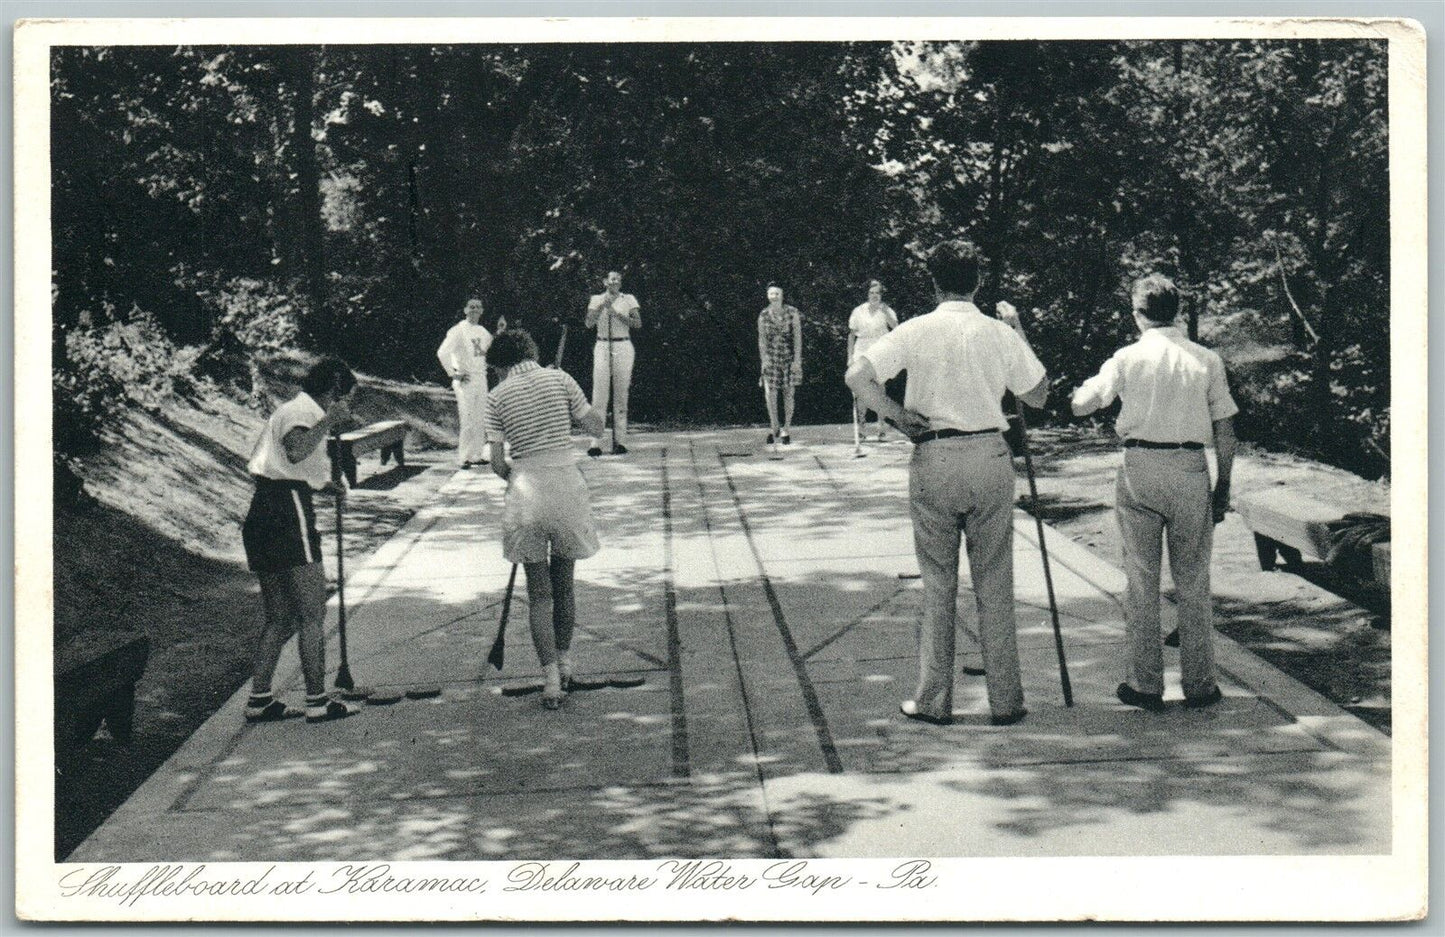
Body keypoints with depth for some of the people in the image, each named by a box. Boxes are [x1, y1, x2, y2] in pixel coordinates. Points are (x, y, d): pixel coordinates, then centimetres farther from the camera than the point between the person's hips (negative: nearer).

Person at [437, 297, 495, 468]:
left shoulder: (483, 331, 12)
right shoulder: (458, 330, -10)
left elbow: (492, 346, 33)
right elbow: (442, 353, -17)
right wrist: (453, 373, -15)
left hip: (481, 378, 7)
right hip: (465, 380, -7)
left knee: (480, 420, 9)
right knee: (466, 420, -8)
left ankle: (477, 455, 18)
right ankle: (464, 458, -3)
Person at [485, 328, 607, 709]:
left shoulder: (498, 396, 0)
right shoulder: (559, 379, 1)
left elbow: (497, 462, 0)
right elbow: (597, 428, 4)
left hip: (527, 490, -1)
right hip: (567, 484, 1)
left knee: (538, 592, 5)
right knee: (564, 584, 17)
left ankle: (550, 677, -1)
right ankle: (563, 661, 30)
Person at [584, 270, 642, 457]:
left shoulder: (628, 299, 7)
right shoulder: (596, 300, 9)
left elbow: (638, 323, -5)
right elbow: (589, 324, -3)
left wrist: (617, 313, -13)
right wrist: (602, 306, -13)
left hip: (623, 348, 0)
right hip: (602, 347, 0)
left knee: (621, 394, 0)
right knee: (599, 394, -8)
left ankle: (620, 441, 4)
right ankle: (595, 443, -11)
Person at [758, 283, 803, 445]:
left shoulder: (792, 313, -5)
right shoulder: (763, 315, 0)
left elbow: (798, 337, -5)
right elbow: (762, 339, 3)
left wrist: (797, 360, -10)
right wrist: (764, 359, -4)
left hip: (789, 357, -1)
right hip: (771, 357, 1)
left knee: (788, 394, 4)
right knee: (770, 393, -8)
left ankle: (786, 430, 15)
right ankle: (774, 428, 9)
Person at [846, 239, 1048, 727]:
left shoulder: (917, 331, -4)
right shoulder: (1000, 334, 0)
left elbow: (857, 377, -12)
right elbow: (1038, 395, 12)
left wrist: (898, 416, -1)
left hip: (933, 460, -1)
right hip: (990, 455, 1)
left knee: (937, 585, 8)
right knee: (994, 584, 7)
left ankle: (934, 700, 12)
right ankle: (1005, 700, 11)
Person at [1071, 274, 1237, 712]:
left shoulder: (1128, 358, -1)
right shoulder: (1206, 360, 3)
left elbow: (1080, 405, 4)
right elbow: (1225, 430, 4)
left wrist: (1081, 391, 26)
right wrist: (1224, 485, 12)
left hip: (1140, 466, -1)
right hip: (1192, 468, 1)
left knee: (1141, 581, 6)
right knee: (1193, 581, 9)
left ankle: (1145, 683, 9)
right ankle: (1198, 684, 13)